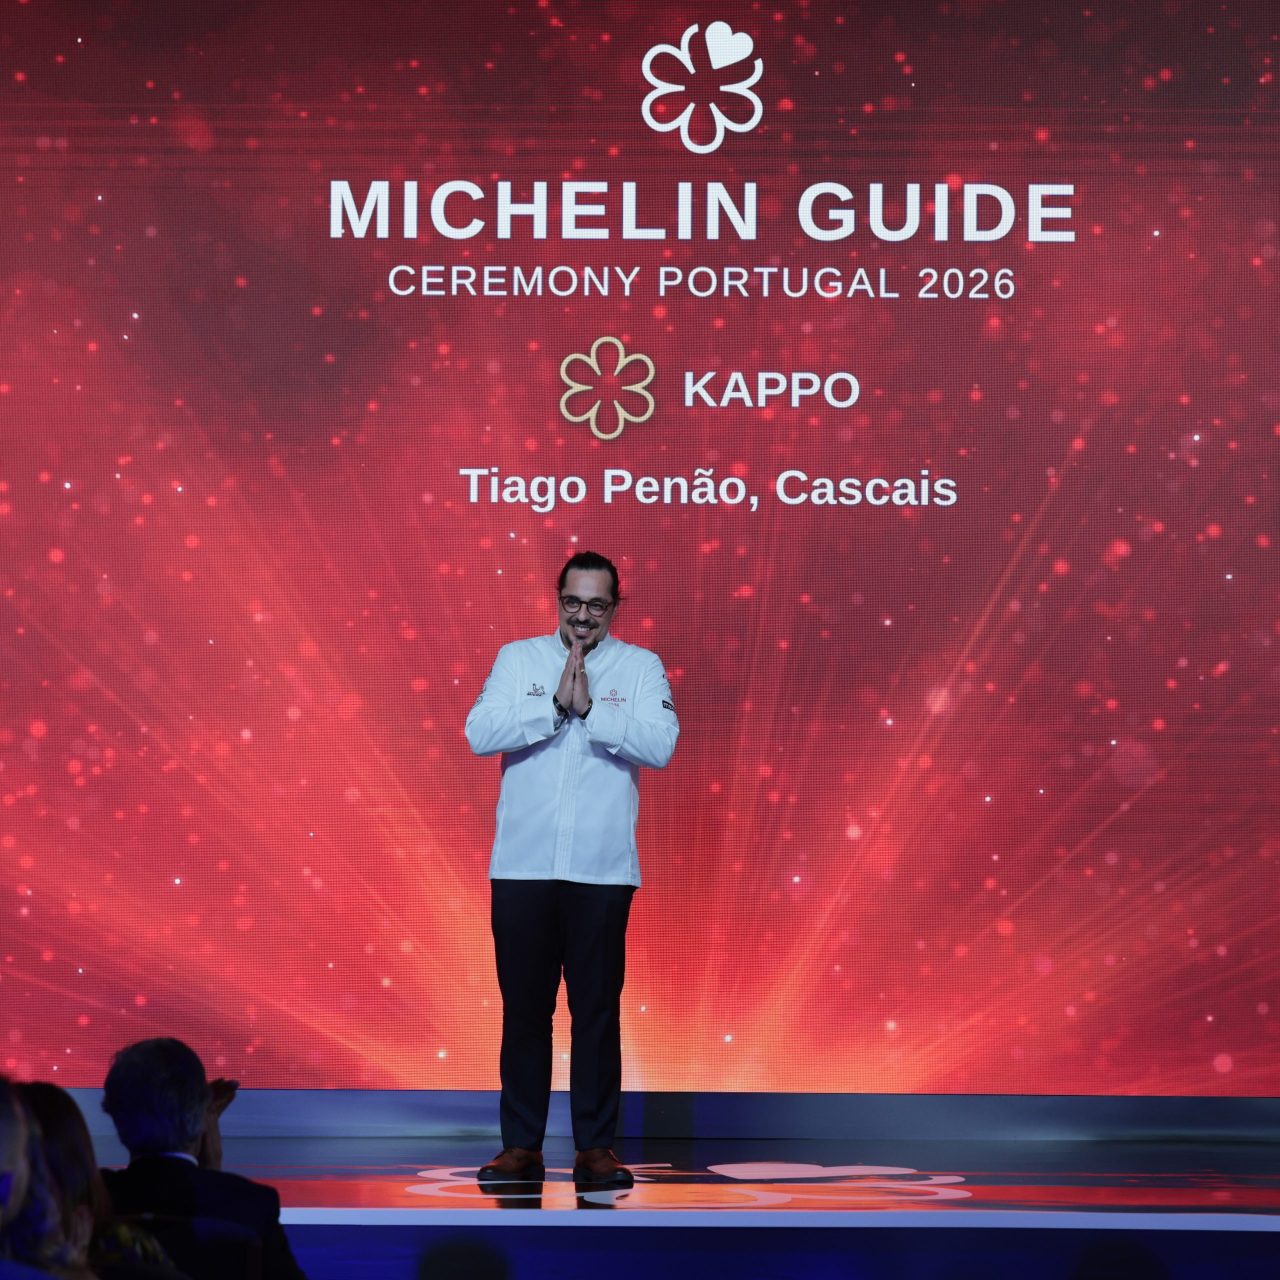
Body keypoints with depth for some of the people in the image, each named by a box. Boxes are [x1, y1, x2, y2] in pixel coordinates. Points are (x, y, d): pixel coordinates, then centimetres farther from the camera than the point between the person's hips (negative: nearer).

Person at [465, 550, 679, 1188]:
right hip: (522, 865, 1)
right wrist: (556, 704, -15)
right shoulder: (517, 658, 7)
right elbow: (480, 734, -7)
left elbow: (661, 744, -11)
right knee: (524, 1007, 5)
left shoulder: (640, 666, 4)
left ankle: (595, 1146, 11)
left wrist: (591, 708, -19)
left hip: (603, 870, -1)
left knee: (598, 1010, 3)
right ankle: (521, 1145, 13)